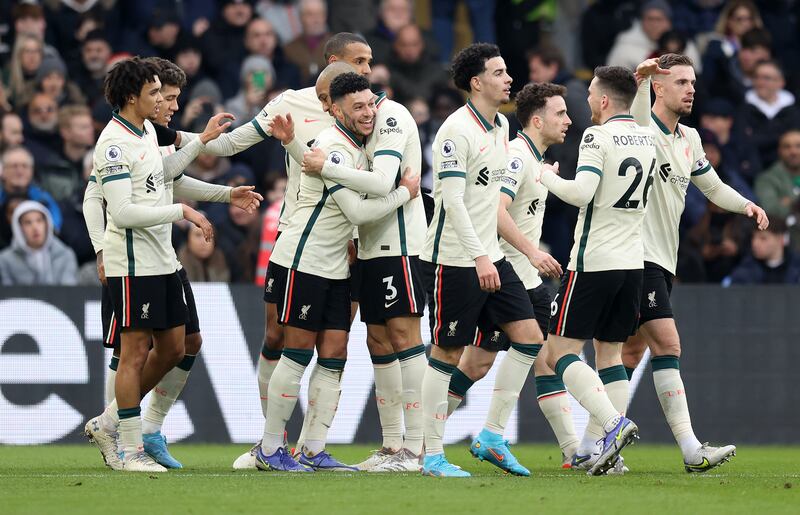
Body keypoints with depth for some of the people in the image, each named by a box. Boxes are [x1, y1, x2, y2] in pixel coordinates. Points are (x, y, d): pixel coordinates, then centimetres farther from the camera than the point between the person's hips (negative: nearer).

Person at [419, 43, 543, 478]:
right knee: (447, 352, -3)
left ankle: (492, 437, 7)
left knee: (528, 336, 0)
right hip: (453, 259, -8)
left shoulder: (502, 126, 11)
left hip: (490, 257, 8)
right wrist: (479, 257, -27)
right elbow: (452, 200, -21)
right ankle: (432, 456, 4)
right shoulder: (456, 131, -16)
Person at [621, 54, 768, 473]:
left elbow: (713, 187, 26)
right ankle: (691, 450, -21)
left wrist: (746, 205, 6)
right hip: (637, 255, -9)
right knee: (667, 344, -16)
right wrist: (641, 80, -55)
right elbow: (635, 125, -35)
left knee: (631, 354, 10)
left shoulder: (689, 139, 15)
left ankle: (591, 445, 17)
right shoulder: (643, 129, -10)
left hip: (662, 261, 9)